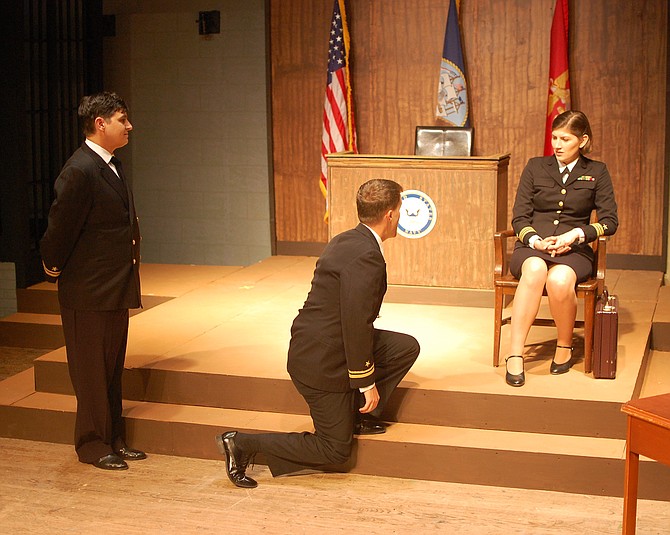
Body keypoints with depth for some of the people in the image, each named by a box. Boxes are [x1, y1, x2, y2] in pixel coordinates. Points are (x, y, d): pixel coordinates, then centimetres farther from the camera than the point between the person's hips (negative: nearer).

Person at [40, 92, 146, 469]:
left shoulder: (111, 166, 10)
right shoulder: (81, 171, -21)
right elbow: (60, 227, -17)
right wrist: (54, 267, -3)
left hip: (115, 288, 9)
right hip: (89, 290, -9)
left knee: (112, 369, 17)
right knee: (91, 371, 4)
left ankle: (114, 439, 28)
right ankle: (92, 444, 16)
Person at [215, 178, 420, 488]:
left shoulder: (348, 241, 9)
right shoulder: (365, 256, -23)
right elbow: (355, 323, -25)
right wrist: (366, 383, -17)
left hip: (319, 343, 10)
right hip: (322, 360, -10)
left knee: (407, 348, 7)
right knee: (335, 450, 1)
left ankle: (358, 415, 14)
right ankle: (243, 445, 2)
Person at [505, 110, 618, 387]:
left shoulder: (597, 172, 12)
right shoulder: (535, 167, 13)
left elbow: (610, 221, 5)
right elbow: (519, 217, 9)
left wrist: (576, 235, -12)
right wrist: (535, 240, -12)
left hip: (574, 249, -1)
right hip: (533, 246, 1)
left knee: (559, 280, -37)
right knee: (535, 270, -38)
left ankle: (564, 346, -10)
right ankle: (515, 354, -38)